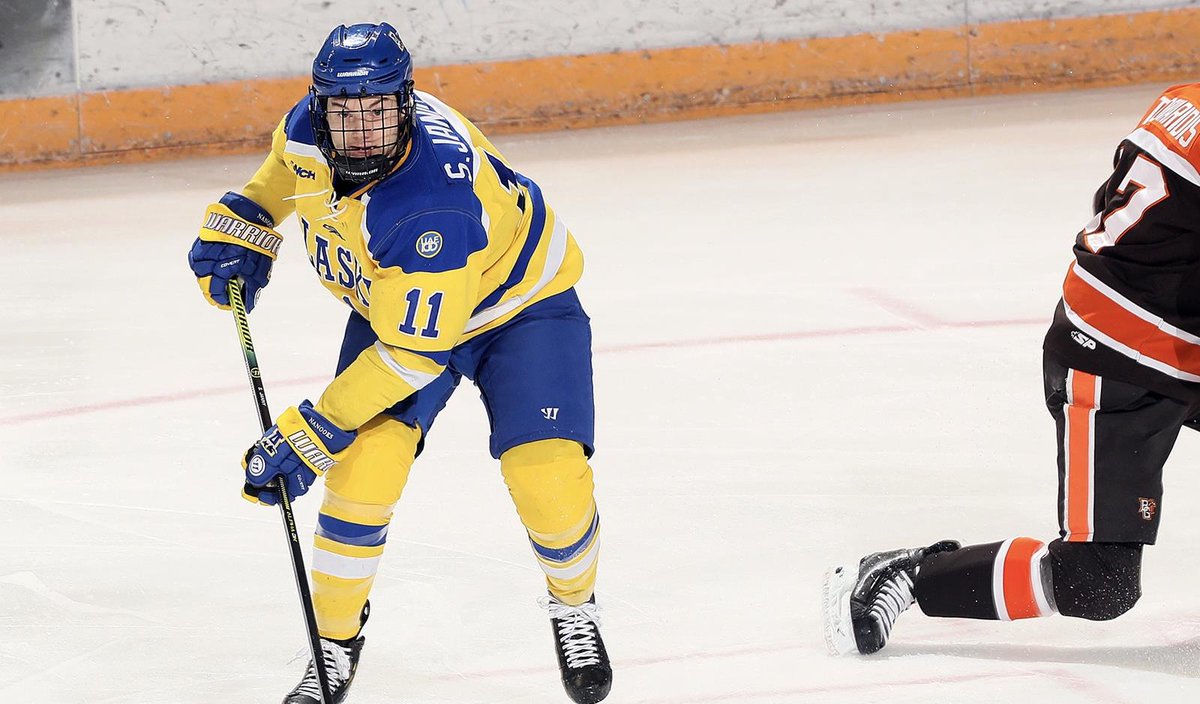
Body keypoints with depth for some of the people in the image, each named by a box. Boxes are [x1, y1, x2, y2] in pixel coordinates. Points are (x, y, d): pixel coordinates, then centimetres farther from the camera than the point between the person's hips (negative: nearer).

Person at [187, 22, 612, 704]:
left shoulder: (437, 208, -41)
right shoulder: (311, 129, -22)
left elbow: (412, 351, -33)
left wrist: (311, 434, -29)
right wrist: (242, 223, 2)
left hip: (519, 302, -5)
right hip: (390, 302, 5)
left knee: (549, 483, -18)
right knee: (365, 468, -15)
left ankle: (575, 606, 16)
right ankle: (336, 645, 4)